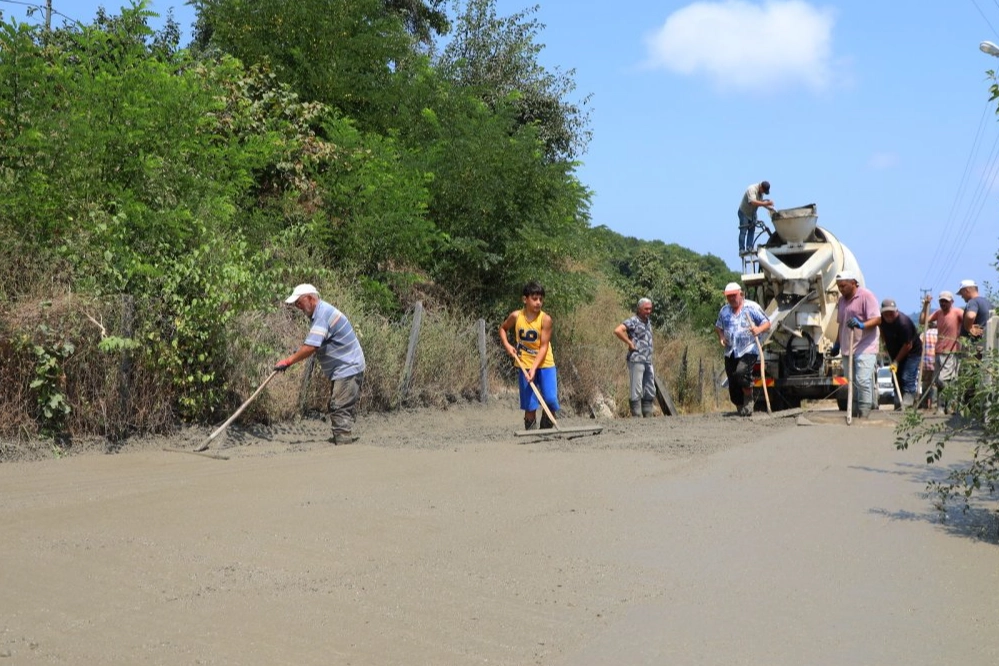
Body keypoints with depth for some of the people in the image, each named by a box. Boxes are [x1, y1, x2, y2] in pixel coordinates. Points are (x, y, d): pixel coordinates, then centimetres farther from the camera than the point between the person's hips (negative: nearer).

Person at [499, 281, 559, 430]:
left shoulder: (545, 319, -12)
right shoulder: (516, 316, -5)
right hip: (524, 365, 1)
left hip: (545, 364, -1)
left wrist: (534, 368, -23)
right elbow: (503, 328, 16)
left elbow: (544, 346, -14)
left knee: (551, 400, -12)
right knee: (530, 405, 0)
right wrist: (507, 345, -2)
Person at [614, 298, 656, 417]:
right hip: (636, 360, -8)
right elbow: (617, 331, -22)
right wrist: (630, 343, -17)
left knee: (650, 391, 9)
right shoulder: (632, 321, -8)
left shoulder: (649, 322, 17)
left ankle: (648, 416, 15)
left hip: (648, 361, 8)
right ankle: (637, 416, -5)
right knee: (637, 390, -7)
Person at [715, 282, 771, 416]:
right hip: (730, 353, 5)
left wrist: (759, 329, -23)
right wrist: (720, 336, 5)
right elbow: (718, 326, 26)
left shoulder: (752, 307, -1)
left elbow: (767, 324, -1)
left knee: (741, 373, -28)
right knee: (733, 385, 2)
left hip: (748, 350, -5)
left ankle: (748, 400, -6)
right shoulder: (724, 310, 14)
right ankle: (741, 408, 17)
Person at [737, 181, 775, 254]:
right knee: (743, 231, -9)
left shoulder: (761, 192, 0)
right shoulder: (751, 189, -28)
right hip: (744, 212, -8)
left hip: (752, 213, 8)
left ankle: (749, 248, 3)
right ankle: (742, 249, -9)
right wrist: (766, 203, -40)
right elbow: (753, 202, -38)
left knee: (752, 230, 3)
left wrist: (768, 207, -11)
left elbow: (760, 201, 6)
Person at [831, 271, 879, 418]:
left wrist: (861, 325, -31)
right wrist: (837, 343, 25)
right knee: (852, 382, 9)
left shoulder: (866, 296, -7)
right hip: (848, 348, 8)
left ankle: (864, 414, -13)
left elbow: (877, 319, -15)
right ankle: (854, 412, 14)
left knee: (862, 381, -15)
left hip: (865, 347, -8)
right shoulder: (842, 300, 17)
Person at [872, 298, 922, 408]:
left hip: (912, 352, -8)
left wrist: (896, 361, -21)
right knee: (896, 379, 8)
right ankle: (898, 405, 14)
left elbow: (908, 345, -26)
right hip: (896, 353, 8)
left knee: (907, 379, -17)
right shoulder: (881, 319, -9)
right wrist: (886, 343, 11)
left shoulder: (903, 322, -31)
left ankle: (906, 406, -21)